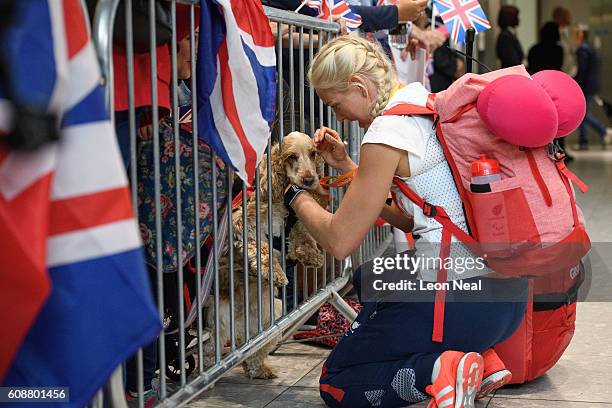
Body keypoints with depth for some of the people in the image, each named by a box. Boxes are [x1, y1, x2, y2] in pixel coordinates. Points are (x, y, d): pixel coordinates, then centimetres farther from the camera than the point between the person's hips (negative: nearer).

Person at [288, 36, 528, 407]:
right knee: (367, 277, 34)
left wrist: (297, 198, 10)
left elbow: (340, 242, -9)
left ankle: (437, 373, -15)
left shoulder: (386, 131, -14)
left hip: (461, 303, -9)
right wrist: (347, 167, 16)